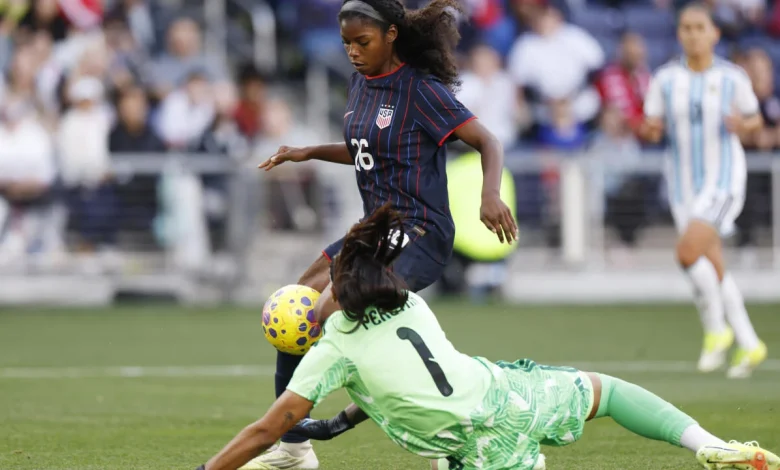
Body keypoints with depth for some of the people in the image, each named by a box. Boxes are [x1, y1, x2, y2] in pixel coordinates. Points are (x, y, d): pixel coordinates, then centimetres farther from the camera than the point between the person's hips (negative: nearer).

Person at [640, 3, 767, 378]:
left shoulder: (733, 77, -4)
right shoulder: (664, 79, 2)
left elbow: (755, 119, 9)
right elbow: (651, 128, 5)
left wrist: (742, 125, -14)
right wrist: (649, 131, -19)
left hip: (724, 178, -4)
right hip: (684, 184, 4)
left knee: (688, 250, -23)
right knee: (712, 267, 7)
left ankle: (716, 328, -4)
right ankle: (748, 344, 21)